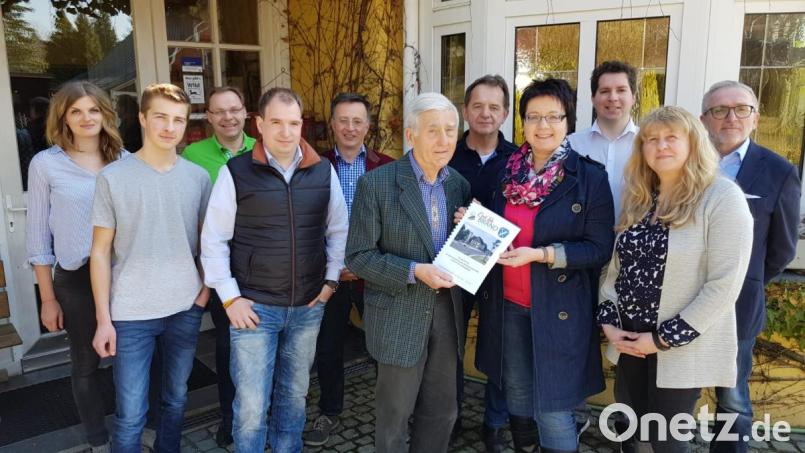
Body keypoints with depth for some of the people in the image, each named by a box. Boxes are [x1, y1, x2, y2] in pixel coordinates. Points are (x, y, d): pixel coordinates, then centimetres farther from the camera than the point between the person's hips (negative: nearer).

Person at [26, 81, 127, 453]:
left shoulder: (124, 159, 2)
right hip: (76, 278, -2)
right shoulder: (45, 164, -4)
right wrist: (48, 298, -2)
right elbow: (37, 235, -1)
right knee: (86, 364, 12)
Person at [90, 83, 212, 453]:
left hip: (186, 309, 3)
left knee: (175, 399, 17)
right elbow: (100, 251, -3)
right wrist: (103, 318, -6)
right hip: (131, 313, -2)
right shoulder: (113, 177, -5)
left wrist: (207, 288, -1)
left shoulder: (198, 177, 3)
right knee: (130, 414, 3)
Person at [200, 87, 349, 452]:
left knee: (295, 394, 18)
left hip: (308, 306, 3)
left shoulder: (323, 171, 1)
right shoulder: (235, 172, -8)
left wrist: (331, 280, 4)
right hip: (254, 306, -3)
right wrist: (229, 297, -8)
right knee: (251, 404, 3)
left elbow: (338, 230, 10)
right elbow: (213, 240, -5)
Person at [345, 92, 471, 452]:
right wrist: (414, 272, -23)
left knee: (441, 413, 18)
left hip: (447, 313, 5)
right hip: (398, 316, -5)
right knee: (394, 417, 11)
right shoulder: (376, 183, -12)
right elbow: (358, 257, -12)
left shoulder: (459, 184, 4)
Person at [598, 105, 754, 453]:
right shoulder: (637, 199, 7)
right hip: (630, 339, 6)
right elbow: (616, 264, 10)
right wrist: (608, 320, -3)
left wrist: (664, 338, -16)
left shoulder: (723, 197, -13)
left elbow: (724, 284, -18)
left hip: (684, 346, -5)